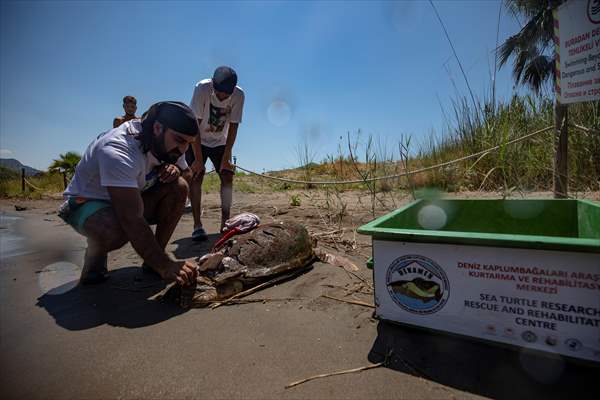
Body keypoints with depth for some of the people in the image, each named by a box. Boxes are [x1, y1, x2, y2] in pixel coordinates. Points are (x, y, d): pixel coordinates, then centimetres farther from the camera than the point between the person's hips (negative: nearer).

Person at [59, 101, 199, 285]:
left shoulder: (166, 144, -12)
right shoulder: (117, 151, -36)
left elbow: (187, 172, 5)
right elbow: (131, 220, -42)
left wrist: (174, 169, -21)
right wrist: (165, 265, -44)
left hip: (132, 199, 7)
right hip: (87, 203, -6)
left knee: (178, 187, -19)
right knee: (117, 231, -40)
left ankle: (155, 257, -6)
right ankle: (95, 254, -1)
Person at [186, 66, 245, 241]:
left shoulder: (238, 95, -20)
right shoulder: (202, 88, -26)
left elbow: (233, 127, -15)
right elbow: (194, 124, -24)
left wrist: (226, 158, -18)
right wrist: (198, 159, -25)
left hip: (220, 142, 3)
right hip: (197, 141, -2)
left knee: (227, 177, -8)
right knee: (196, 177, -14)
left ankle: (225, 222, 1)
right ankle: (197, 225, -10)